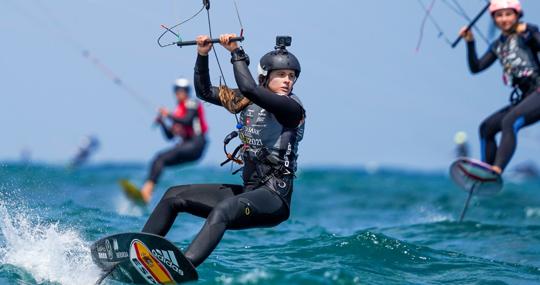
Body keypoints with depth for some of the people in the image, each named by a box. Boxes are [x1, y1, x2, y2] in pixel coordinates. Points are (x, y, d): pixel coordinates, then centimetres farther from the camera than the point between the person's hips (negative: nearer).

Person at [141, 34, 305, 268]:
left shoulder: (292, 107, -10)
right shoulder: (249, 101, 11)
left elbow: (249, 88, -24)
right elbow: (205, 91, 15)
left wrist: (236, 52, -15)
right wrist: (203, 55, 2)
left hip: (274, 199, -9)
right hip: (249, 192, 9)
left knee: (223, 209, -37)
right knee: (175, 196, 9)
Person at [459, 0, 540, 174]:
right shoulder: (498, 46, 19)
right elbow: (476, 67, 14)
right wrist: (470, 42, 4)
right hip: (524, 97, 8)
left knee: (510, 121, -29)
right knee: (486, 128, 7)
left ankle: (497, 170, -43)